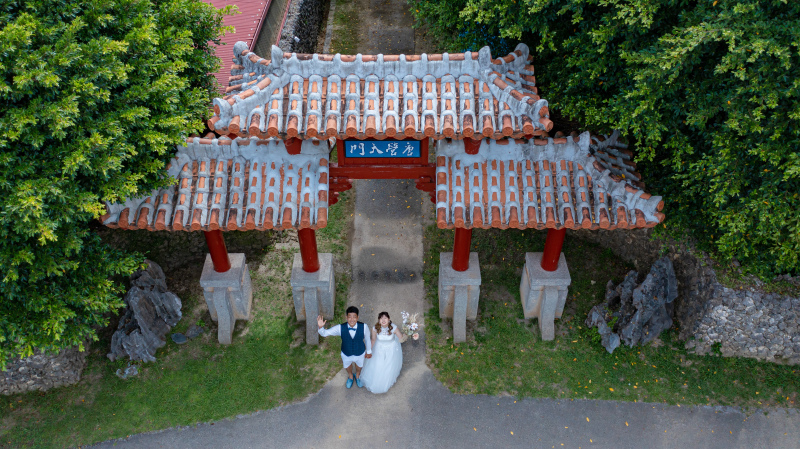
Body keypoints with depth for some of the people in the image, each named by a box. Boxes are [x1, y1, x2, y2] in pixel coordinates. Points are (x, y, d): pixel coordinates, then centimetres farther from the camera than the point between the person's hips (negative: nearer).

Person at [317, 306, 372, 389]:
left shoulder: (363, 327, -33)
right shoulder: (340, 328, -32)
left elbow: (367, 339, -14)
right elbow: (325, 333, -28)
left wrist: (369, 351, 2)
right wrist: (320, 327, -51)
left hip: (360, 354, 0)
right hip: (346, 354, 0)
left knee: (359, 366, 33)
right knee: (348, 367, 33)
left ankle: (357, 375, 69)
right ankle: (350, 376, 69)